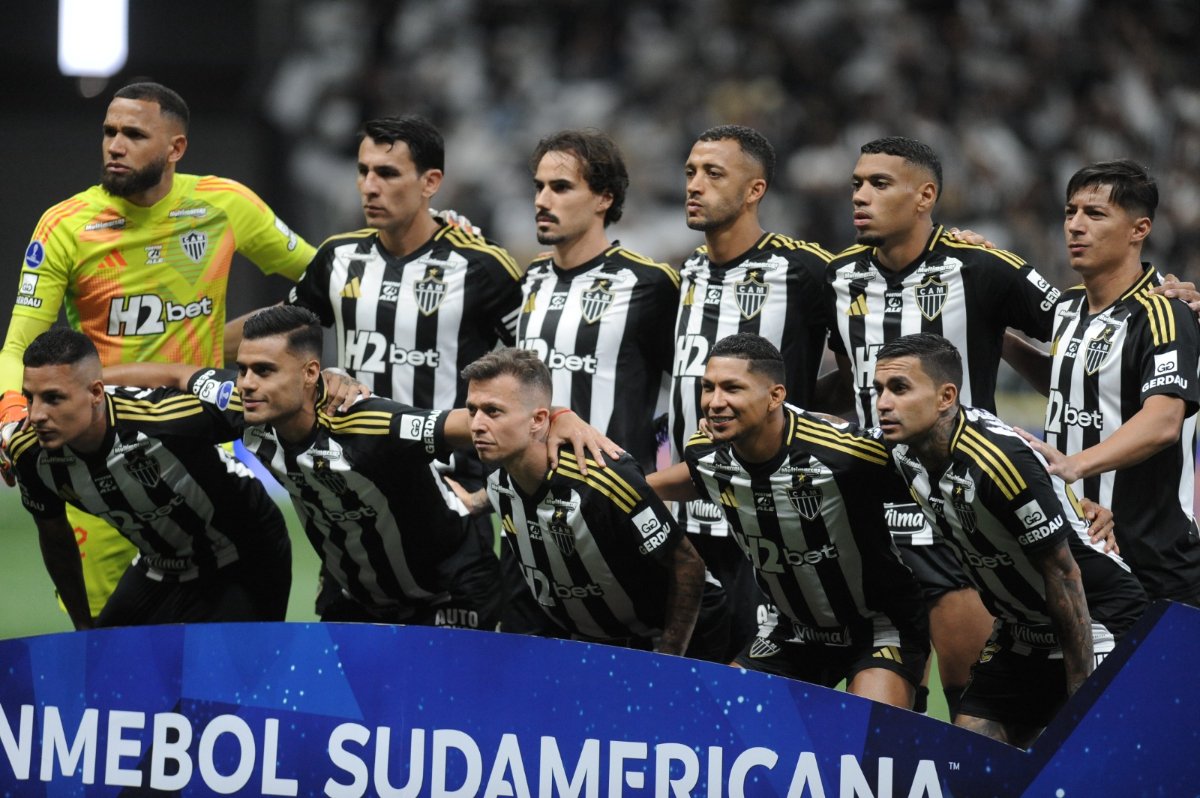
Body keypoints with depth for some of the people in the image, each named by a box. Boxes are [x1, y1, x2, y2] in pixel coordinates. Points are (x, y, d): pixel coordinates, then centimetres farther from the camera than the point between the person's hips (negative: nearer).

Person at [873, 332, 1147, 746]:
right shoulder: (906, 456, -4)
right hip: (1021, 631, 8)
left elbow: (1063, 575, -23)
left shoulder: (1000, 461, -27)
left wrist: (1081, 698, -20)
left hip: (1100, 620, -8)